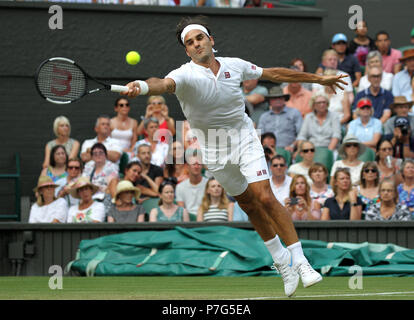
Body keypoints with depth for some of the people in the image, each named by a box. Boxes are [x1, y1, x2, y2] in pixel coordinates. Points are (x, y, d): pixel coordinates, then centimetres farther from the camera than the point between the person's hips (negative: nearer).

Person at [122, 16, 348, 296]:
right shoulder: (186, 75, -19)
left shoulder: (234, 66, -6)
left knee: (266, 198, -14)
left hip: (245, 139, 1)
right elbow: (165, 84, -42)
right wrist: (142, 86, -67)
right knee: (248, 204, 9)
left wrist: (319, 79, 17)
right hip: (215, 152, 0)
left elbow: (273, 74, 9)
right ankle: (281, 261, 26)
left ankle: (300, 262, -10)